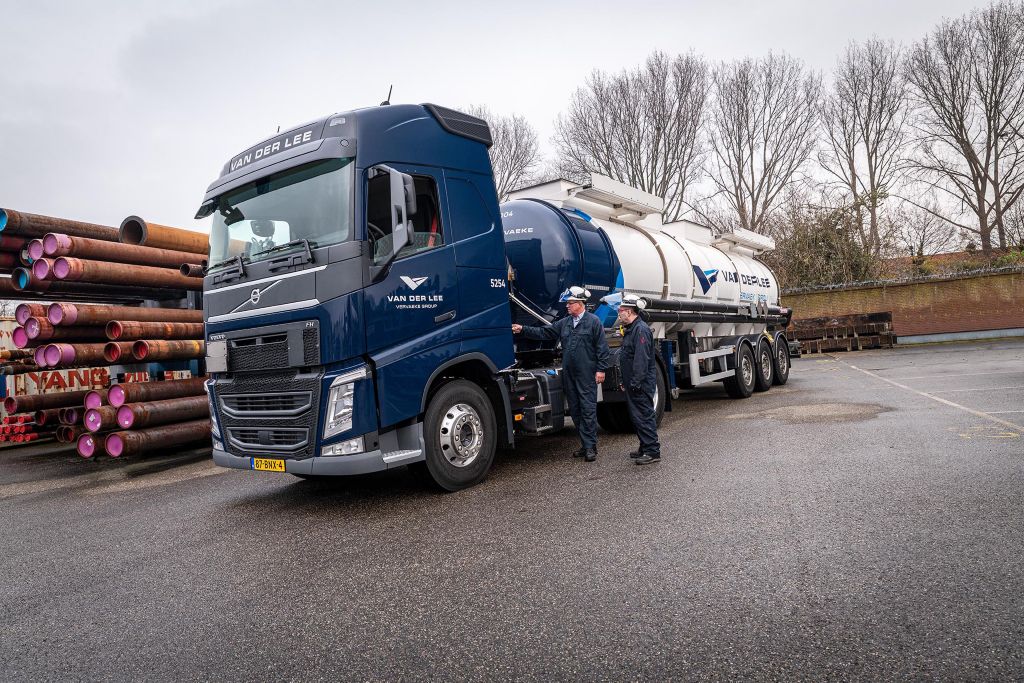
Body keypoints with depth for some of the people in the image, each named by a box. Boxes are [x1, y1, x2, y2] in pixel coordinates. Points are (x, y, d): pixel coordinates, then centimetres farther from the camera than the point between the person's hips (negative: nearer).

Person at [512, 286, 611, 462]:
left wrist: (601, 369, -11)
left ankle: (590, 447, 1)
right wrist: (523, 330, 2)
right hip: (569, 374, 7)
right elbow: (543, 333, 11)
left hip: (587, 375, -7)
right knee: (575, 410, 10)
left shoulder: (593, 321, -3)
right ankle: (586, 444, 20)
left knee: (588, 409, -5)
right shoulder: (564, 323, 14)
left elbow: (602, 347, -6)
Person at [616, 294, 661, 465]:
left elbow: (641, 359, -24)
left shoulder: (641, 330, -17)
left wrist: (635, 383, -25)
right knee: (637, 417, 16)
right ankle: (645, 449, 25)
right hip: (633, 384, 11)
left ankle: (653, 452, -3)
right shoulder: (630, 329, 17)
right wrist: (625, 381, 21)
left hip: (641, 385, -11)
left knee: (644, 417, -7)